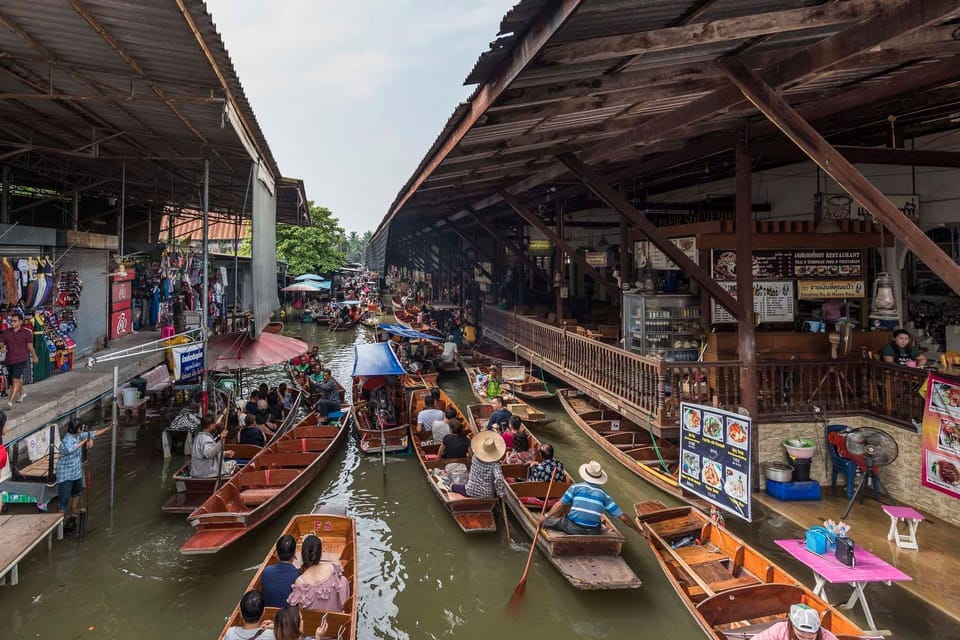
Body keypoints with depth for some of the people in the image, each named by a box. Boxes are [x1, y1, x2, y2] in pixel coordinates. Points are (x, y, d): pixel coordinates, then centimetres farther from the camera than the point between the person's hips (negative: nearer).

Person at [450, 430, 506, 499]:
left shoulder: (475, 457, -9)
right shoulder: (495, 464, -22)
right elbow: (498, 479, -36)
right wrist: (500, 493, -25)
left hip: (471, 491, 3)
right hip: (487, 495, -3)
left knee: (452, 486, 27)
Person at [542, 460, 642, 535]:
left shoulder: (576, 487, -2)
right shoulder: (604, 495, 3)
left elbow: (560, 505, -4)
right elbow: (623, 517, 1)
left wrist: (546, 516, 9)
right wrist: (640, 531, 10)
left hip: (572, 529, -2)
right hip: (592, 533, 2)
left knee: (547, 521, 19)